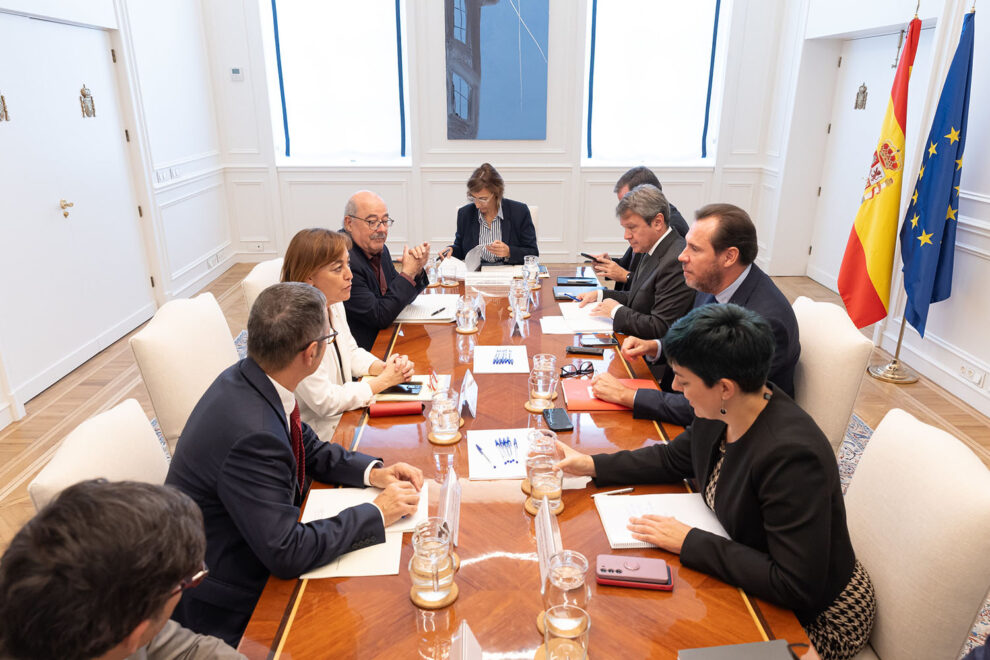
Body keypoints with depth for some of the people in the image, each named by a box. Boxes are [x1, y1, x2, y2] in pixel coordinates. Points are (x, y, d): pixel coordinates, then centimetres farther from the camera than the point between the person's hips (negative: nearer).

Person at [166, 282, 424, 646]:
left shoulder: (248, 378, -8)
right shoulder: (251, 433, -34)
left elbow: (310, 448, 8)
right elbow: (287, 553, -28)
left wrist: (373, 472, -5)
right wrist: (377, 512, -20)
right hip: (223, 604, -8)